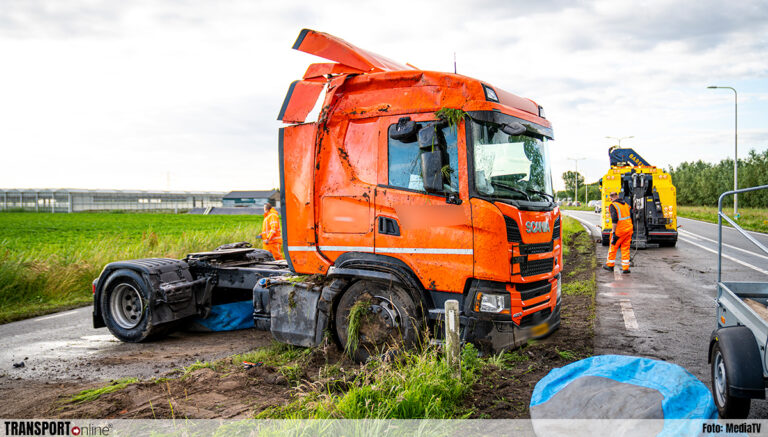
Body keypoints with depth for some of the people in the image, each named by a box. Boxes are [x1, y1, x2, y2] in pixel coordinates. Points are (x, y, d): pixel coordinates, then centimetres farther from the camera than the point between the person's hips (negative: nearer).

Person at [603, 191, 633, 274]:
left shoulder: (613, 206, -11)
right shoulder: (625, 204, 12)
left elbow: (615, 220, -20)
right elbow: (630, 216, 19)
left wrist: (613, 232, -19)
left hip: (619, 230, -6)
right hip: (628, 229, 6)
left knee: (613, 247, 10)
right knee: (625, 249, 10)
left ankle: (610, 265, 22)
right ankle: (625, 268, 8)